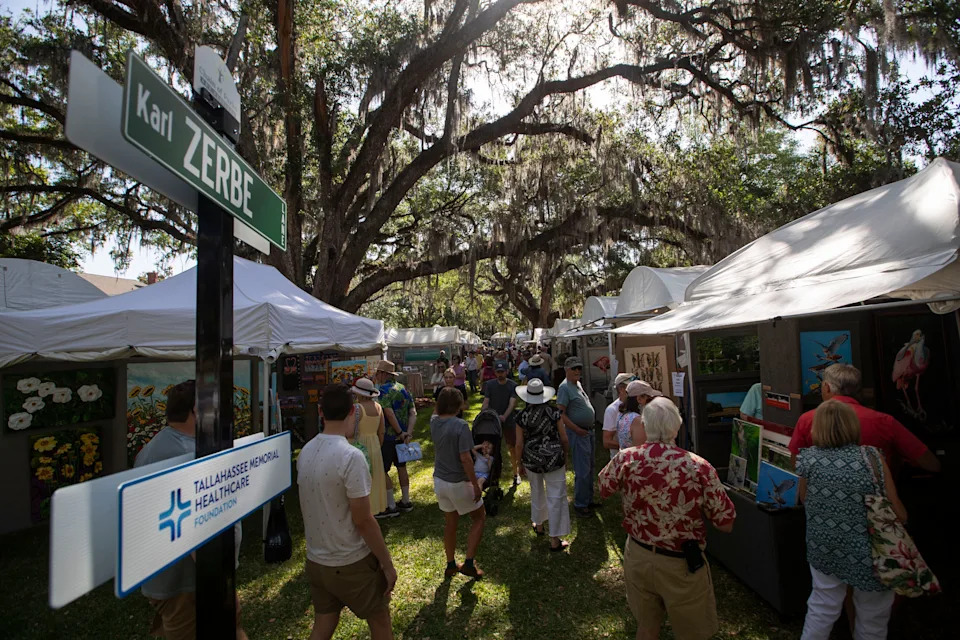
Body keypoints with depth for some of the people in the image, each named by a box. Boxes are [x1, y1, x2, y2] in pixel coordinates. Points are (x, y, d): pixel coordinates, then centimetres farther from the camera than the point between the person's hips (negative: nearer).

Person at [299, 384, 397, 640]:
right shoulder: (351, 457, -25)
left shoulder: (305, 452, -4)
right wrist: (387, 563, -11)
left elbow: (314, 505, 7)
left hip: (315, 561, 6)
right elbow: (363, 520, -21)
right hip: (351, 564, -6)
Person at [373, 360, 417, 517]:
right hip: (402, 436, 8)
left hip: (387, 437, -8)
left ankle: (391, 506, 6)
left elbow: (389, 413, -26)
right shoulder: (403, 388, 8)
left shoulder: (382, 390, -15)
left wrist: (400, 432, -16)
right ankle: (406, 502, 28)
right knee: (401, 467, 18)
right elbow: (413, 413, 1)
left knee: (382, 471, 2)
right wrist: (408, 433, -7)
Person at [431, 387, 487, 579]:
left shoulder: (434, 422, -5)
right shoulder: (460, 425, -23)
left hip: (440, 480, 6)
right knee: (479, 517, 16)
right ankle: (469, 563, 14)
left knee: (450, 522, 22)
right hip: (458, 483, -6)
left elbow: (438, 412, 21)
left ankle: (451, 565, 33)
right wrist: (475, 484, -16)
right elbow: (465, 458, -24)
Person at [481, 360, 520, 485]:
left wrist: (504, 416, -32)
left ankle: (516, 473, 14)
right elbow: (486, 402, -4)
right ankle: (494, 474, 22)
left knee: (513, 447, 2)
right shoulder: (490, 385, -1)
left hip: (508, 420, -2)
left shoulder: (513, 385, -7)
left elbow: (512, 403, -17)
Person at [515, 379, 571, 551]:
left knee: (537, 493, 25)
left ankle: (539, 525, 45)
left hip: (531, 461, 2)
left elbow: (519, 444, -5)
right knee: (556, 498, 6)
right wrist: (565, 457, 11)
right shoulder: (553, 412, -9)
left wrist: (520, 464, 9)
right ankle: (555, 540, 11)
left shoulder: (522, 417, -9)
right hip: (554, 460, -2)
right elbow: (564, 439, -4)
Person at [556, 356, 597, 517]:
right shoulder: (565, 387, -16)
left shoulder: (578, 384, 12)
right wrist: (577, 430, -22)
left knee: (589, 468, 18)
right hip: (577, 433, -9)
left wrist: (589, 429, 15)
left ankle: (588, 499, 32)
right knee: (582, 471, -4)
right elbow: (560, 413, -21)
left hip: (588, 431, 9)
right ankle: (580, 505, 10)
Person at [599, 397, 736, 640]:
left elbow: (603, 488, 6)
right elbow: (726, 525, -12)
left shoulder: (625, 459, -15)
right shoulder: (699, 468, -23)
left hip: (637, 557, 3)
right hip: (681, 566, -3)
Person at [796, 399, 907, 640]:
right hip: (867, 553, -2)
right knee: (871, 621, 20)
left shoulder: (808, 458, -10)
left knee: (822, 608, 21)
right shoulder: (871, 457, -17)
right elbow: (897, 513, -11)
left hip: (824, 549, 2)